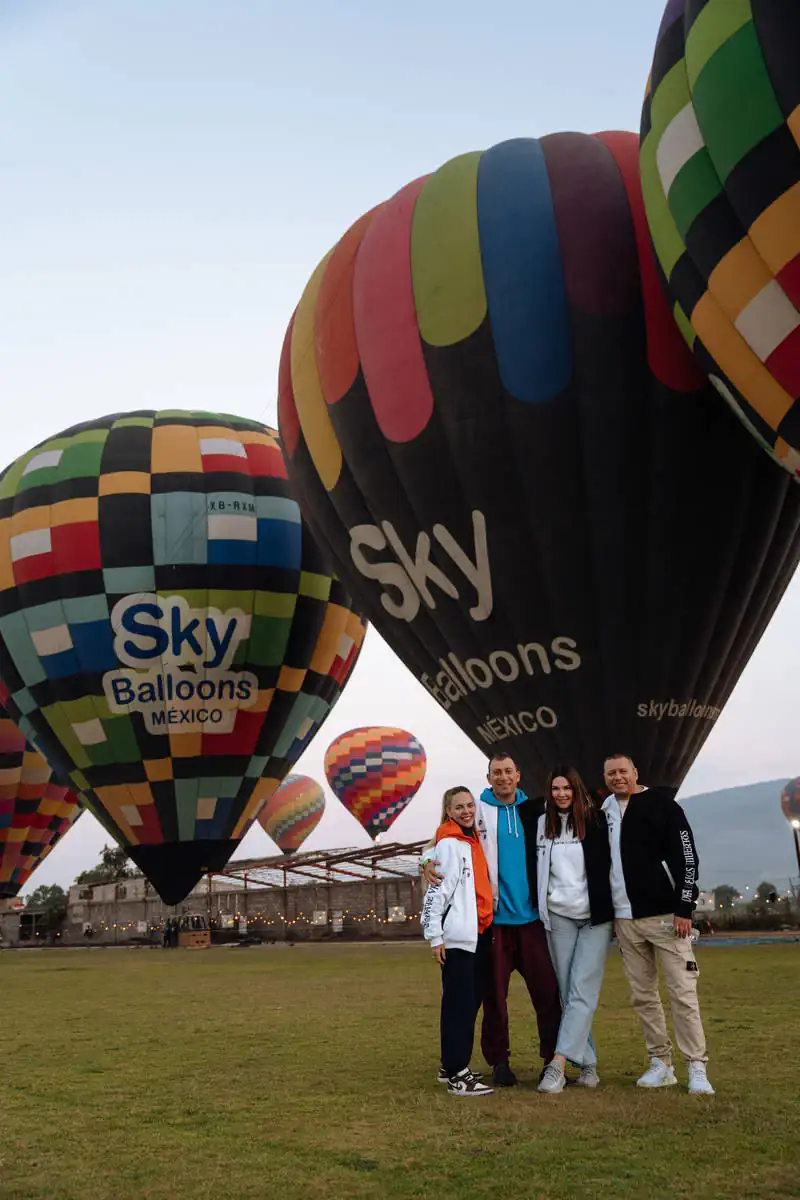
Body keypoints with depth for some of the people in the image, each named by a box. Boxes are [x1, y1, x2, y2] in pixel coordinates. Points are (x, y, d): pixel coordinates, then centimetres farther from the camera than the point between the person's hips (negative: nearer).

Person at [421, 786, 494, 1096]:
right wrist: (435, 936, -17)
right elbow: (436, 891, -14)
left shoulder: (474, 841, 17)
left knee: (472, 1001, 12)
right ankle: (456, 1076, -5)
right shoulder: (449, 844, -8)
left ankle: (455, 1064, 22)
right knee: (459, 1004, -7)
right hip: (457, 936, -9)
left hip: (479, 933, 9)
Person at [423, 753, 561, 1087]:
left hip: (531, 916, 2)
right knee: (494, 991, 2)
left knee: (546, 988, 0)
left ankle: (553, 1058, 12)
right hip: (493, 917, -2)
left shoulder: (534, 810, 11)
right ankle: (499, 1062, 14)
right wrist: (428, 860, -14)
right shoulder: (477, 811, 3)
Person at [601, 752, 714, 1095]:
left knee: (683, 993, -4)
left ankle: (697, 1068, 3)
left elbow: (687, 857, -8)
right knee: (643, 996, 8)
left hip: (666, 915, -5)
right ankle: (661, 1064, 18)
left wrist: (684, 908, -14)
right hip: (625, 920, 5)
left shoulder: (662, 804, -4)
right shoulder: (603, 813, 11)